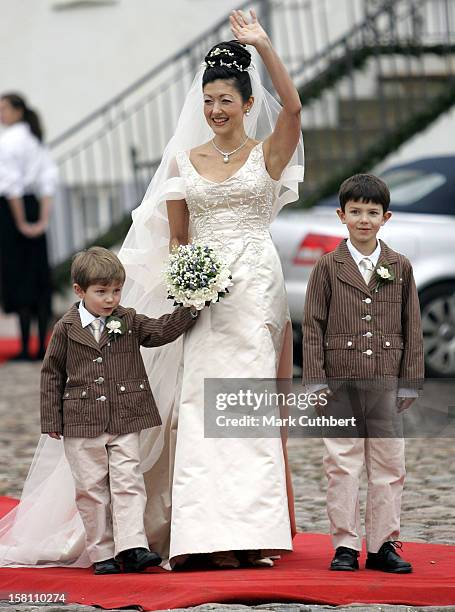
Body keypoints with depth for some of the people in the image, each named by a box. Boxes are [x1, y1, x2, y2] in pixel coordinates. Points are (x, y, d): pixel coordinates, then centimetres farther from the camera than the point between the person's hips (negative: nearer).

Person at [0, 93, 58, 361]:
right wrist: (44, 217, 0)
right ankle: (43, 346, 10)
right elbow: (49, 176, 7)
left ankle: (26, 347, -4)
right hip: (33, 207, 8)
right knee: (38, 278, 8)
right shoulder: (34, 138, 13)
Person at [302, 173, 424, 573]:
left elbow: (412, 329, 8)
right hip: (341, 382, -1)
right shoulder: (328, 267, 3)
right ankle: (345, 546, 7)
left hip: (386, 382, 1)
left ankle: (383, 545, 11)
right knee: (342, 465, 1)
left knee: (388, 464, 3)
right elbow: (313, 327, 2)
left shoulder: (400, 268, 7)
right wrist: (316, 381, -5)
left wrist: (410, 382, 3)